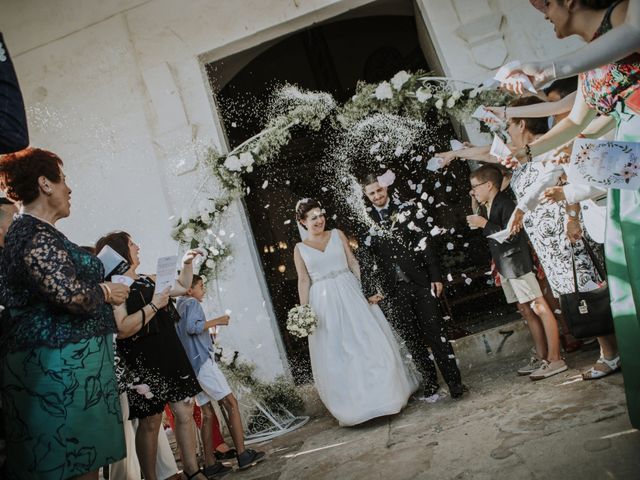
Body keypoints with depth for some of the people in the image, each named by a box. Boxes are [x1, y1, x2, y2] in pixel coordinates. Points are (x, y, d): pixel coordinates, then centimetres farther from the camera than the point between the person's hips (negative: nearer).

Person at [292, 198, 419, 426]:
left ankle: (382, 394, 17)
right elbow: (303, 281, 3)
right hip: (324, 303, 0)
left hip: (350, 295, 0)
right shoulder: (300, 248, 5)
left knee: (368, 342, 1)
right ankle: (352, 404, 18)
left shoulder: (337, 235, 7)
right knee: (335, 353, 4)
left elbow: (353, 263, 5)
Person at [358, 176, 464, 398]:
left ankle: (454, 380, 8)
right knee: (412, 339, 5)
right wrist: (370, 291, 0)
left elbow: (426, 244, 2)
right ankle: (430, 381, 16)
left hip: (420, 282, -1)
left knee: (435, 333, 0)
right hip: (392, 290, 1)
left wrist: (436, 277, -4)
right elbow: (366, 260, 6)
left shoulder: (407, 210, 5)